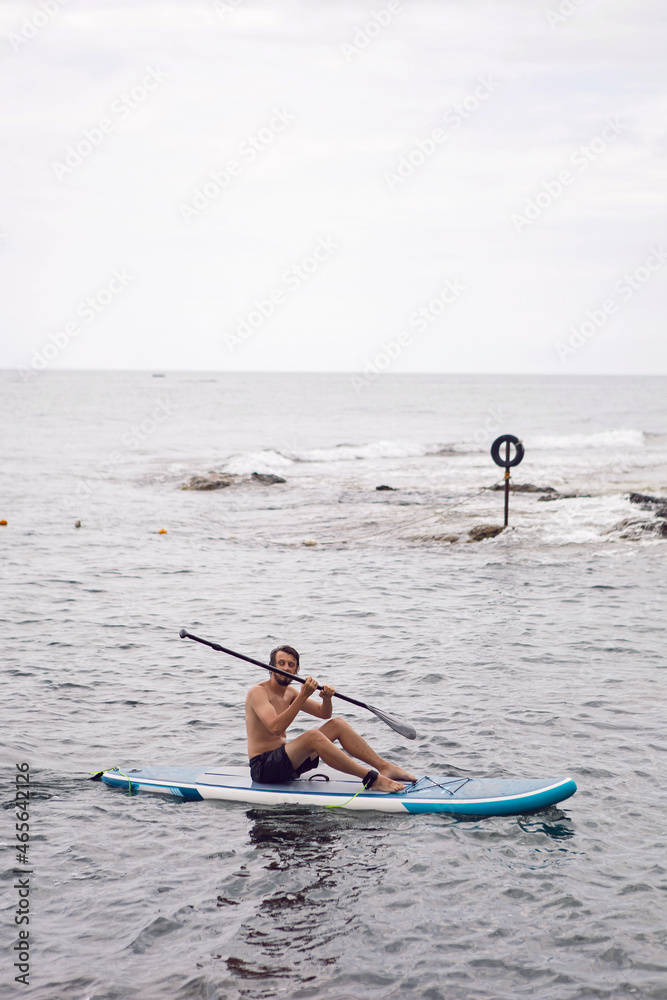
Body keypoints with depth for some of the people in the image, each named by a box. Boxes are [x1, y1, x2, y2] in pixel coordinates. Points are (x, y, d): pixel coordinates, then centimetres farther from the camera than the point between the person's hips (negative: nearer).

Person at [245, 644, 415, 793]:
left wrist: (326, 698, -9)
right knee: (313, 736, -32)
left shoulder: (289, 692, 13)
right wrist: (303, 696, -30)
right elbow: (275, 727, -29)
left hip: (287, 761, 9)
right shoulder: (258, 692, -13)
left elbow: (323, 713, 15)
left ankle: (385, 767, -7)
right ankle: (372, 779, -35)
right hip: (263, 767, -9)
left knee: (338, 724, 1)